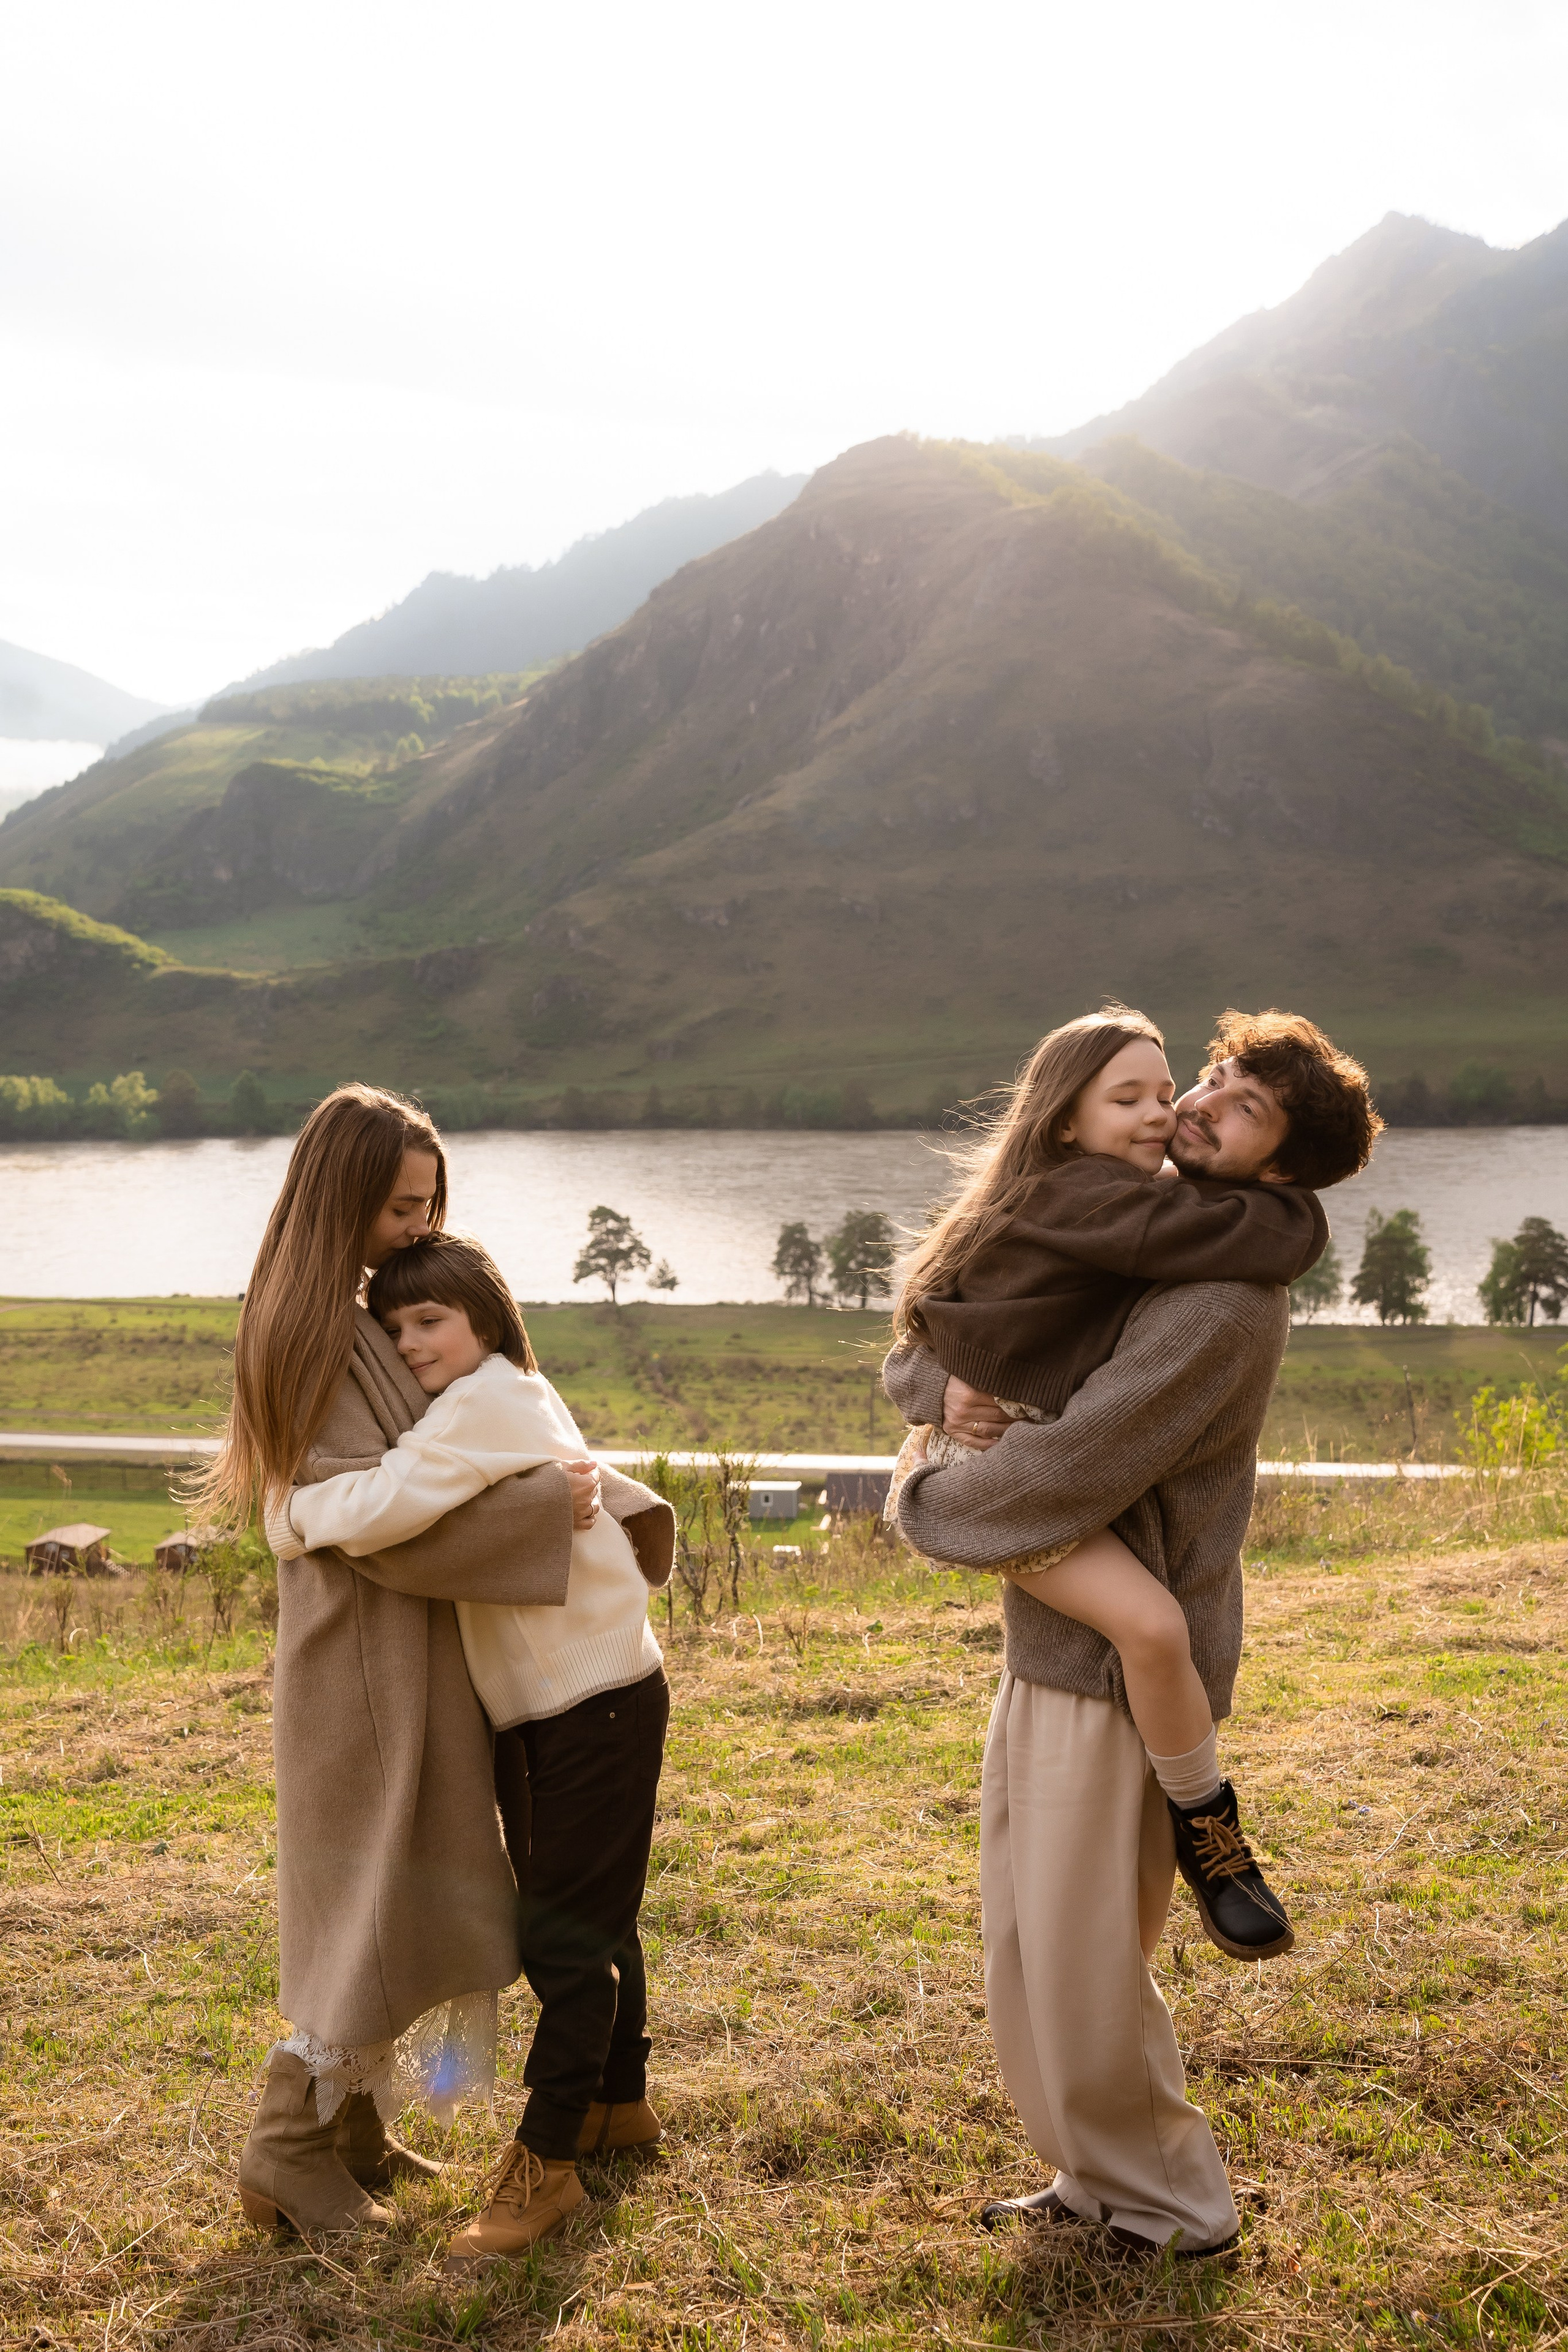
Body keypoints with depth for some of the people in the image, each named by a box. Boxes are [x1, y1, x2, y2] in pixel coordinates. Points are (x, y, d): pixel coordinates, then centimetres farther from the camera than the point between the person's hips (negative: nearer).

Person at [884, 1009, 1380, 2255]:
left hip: (1121, 1670, -8)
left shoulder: (1227, 1301, -19)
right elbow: (913, 1356, 13)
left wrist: (925, 1502, -8)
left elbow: (1067, 1470, -25)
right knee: (1023, 1948, 17)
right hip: (1042, 1651, 8)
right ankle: (1097, 2179, 34)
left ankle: (1172, 2202, 23)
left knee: (1086, 1963, 2)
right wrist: (945, 1384, -12)